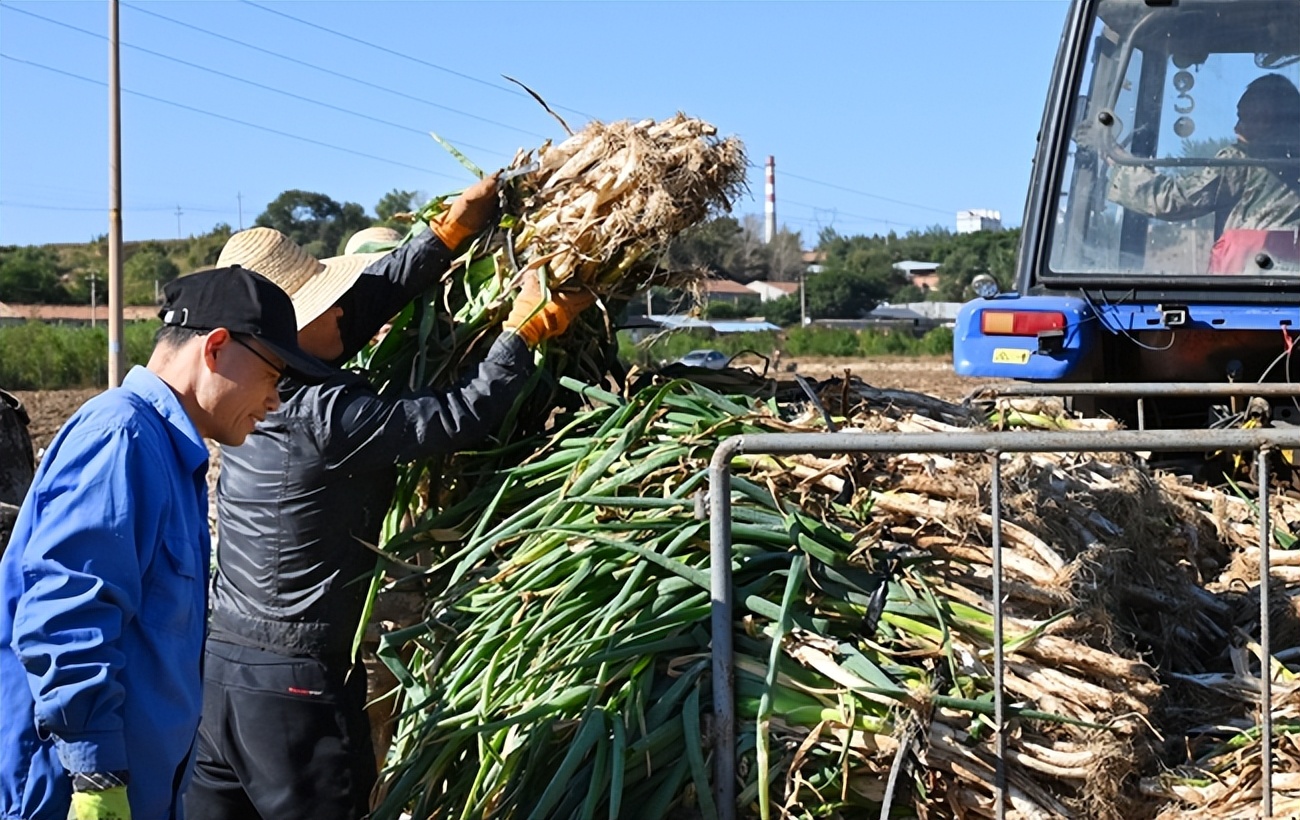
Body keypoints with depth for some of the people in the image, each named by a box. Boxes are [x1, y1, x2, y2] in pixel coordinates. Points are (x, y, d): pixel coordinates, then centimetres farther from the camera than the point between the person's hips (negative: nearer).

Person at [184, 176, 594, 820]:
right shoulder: (326, 418, -19)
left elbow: (366, 305, 6)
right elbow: (464, 416, -16)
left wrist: (451, 230, 7)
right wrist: (525, 331, -5)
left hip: (217, 663, 8)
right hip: (296, 683, -8)